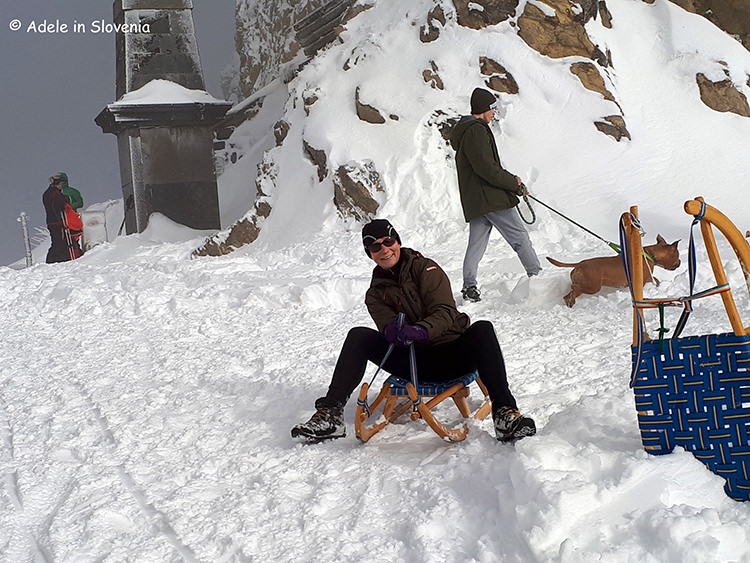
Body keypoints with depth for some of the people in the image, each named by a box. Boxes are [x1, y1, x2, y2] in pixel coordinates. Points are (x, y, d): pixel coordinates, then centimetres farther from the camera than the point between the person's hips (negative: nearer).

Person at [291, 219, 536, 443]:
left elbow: (445, 312, -11)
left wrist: (421, 330, -34)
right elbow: (387, 323, -3)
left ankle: (504, 413, -44)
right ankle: (330, 414, -23)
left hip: (451, 355, -2)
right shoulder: (375, 293, 14)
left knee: (482, 329, -33)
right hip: (415, 363, 3)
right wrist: (392, 330, -30)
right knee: (359, 336, -16)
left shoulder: (425, 268, 3)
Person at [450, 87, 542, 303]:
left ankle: (469, 287, 6)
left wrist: (511, 181, 14)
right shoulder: (476, 130, -13)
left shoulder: (465, 130, 21)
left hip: (474, 201, 10)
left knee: (476, 244, 9)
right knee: (519, 236, -3)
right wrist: (513, 182, -10)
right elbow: (487, 168, -21)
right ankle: (537, 276, 0)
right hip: (489, 197, -10)